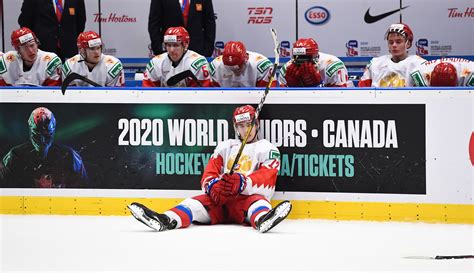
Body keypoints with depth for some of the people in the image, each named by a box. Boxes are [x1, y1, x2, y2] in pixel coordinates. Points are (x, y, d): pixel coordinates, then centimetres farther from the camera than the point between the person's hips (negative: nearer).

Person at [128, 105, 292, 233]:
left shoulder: (267, 149, 12)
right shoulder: (225, 147, 26)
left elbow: (267, 180, -8)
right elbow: (209, 175, 14)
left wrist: (242, 183, -28)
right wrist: (213, 186, -13)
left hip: (248, 199, -4)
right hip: (221, 201, 4)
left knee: (257, 200, -37)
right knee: (197, 202, -24)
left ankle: (263, 219, -76)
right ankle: (166, 221, -54)